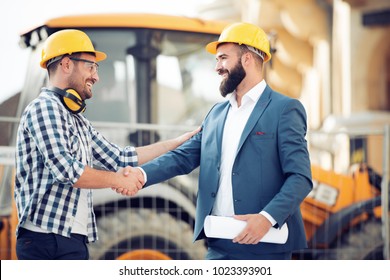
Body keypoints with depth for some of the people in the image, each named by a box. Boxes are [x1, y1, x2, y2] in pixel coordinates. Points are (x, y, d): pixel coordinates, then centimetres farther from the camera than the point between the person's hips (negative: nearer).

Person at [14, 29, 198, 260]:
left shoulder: (78, 121, 20)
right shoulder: (45, 107, -8)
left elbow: (120, 158, 23)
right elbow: (66, 170, -18)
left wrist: (179, 142, 22)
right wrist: (118, 180, -5)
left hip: (74, 240, 10)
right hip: (48, 239, -10)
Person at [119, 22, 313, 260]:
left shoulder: (285, 109, -4)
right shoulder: (217, 113, 17)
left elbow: (301, 177, -11)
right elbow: (183, 157, 10)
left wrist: (268, 217, -26)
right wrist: (140, 175, -7)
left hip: (265, 244, -6)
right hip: (219, 244, 6)